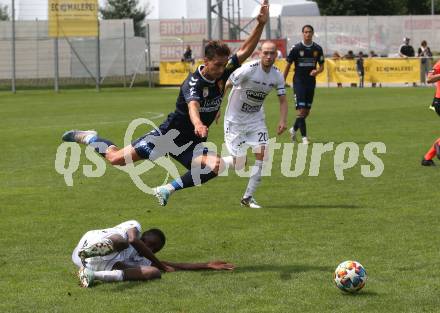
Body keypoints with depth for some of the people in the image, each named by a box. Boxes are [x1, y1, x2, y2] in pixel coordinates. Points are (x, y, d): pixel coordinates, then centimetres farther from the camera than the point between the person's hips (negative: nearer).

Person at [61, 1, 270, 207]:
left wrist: (260, 25, -19)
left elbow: (245, 51, -4)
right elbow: (193, 105, -46)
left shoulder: (222, 74, -4)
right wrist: (198, 124, -69)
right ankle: (88, 138, 24)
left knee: (215, 166, -24)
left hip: (192, 143, 6)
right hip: (170, 134, -6)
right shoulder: (193, 83, -25)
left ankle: (167, 190, -11)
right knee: (116, 158, -9)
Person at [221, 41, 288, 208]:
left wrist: (283, 120, -13)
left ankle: (248, 197, 1)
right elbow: (225, 85, -16)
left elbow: (283, 100, 3)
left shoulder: (277, 76, -6)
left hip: (256, 118, 5)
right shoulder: (248, 69, -23)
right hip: (235, 119, -5)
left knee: (262, 153, -11)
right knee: (239, 164, -9)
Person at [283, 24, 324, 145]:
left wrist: (317, 71, -14)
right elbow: (288, 65, 1)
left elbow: (322, 66, 10)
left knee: (307, 111, 11)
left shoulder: (318, 49, 3)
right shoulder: (296, 48, -7)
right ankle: (304, 137, -12)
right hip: (299, 81, -4)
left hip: (311, 82, 4)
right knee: (301, 109, -14)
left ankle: (294, 129, 34)